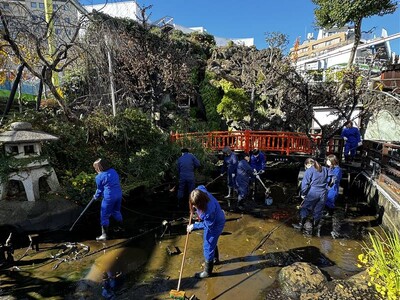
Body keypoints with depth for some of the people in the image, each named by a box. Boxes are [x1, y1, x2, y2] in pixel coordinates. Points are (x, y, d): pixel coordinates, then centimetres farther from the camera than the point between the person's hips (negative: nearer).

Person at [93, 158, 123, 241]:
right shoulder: (113, 171, 4)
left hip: (109, 197, -7)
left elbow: (100, 190, -1)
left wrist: (96, 196, 20)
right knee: (116, 211, 26)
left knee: (104, 216, 7)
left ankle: (104, 235, 13)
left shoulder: (99, 177, -12)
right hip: (119, 194, 7)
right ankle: (121, 226, 43)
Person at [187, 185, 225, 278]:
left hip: (215, 225, -8)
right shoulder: (200, 190, -26)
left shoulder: (209, 209, -43)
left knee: (208, 247, 5)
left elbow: (208, 225, -27)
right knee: (211, 242, 29)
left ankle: (207, 271, 26)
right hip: (209, 221, 9)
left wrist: (193, 226, -19)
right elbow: (201, 186, 2)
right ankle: (215, 259, 55)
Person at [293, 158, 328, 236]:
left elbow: (305, 183, -10)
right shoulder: (325, 170, 12)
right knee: (318, 211, 13)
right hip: (323, 194, 5)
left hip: (313, 193, -5)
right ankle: (315, 228, 23)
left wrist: (302, 193, -2)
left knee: (305, 208, 11)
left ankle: (301, 225, 19)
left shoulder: (309, 171, -7)